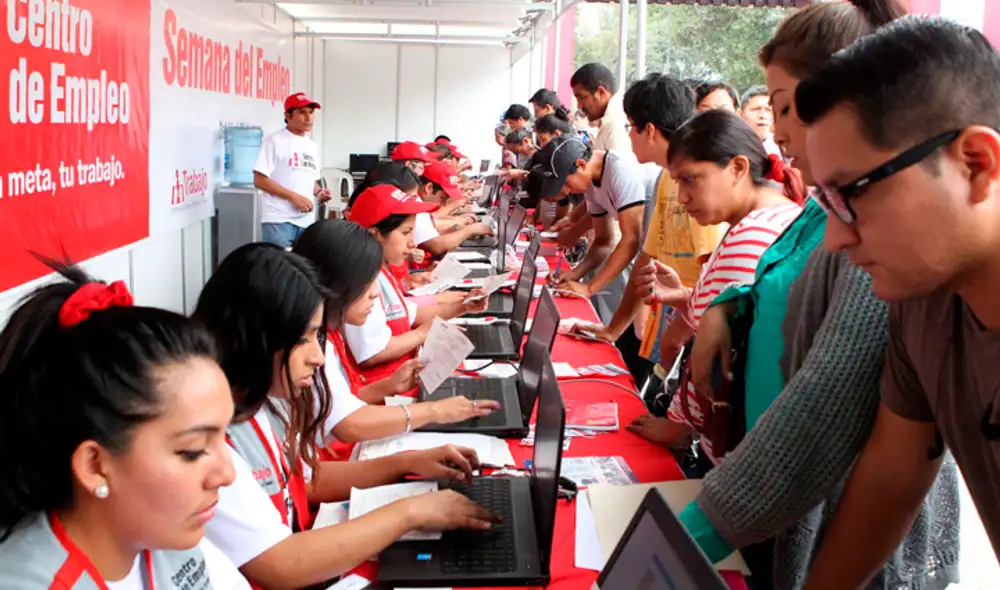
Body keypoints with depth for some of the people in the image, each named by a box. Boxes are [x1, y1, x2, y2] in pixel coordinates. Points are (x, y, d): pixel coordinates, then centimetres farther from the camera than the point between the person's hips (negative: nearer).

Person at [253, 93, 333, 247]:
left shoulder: (313, 146, 17)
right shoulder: (274, 141, -4)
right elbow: (260, 180, -10)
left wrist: (318, 192, 2)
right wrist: (294, 197, -15)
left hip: (307, 221, 7)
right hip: (279, 220, -6)